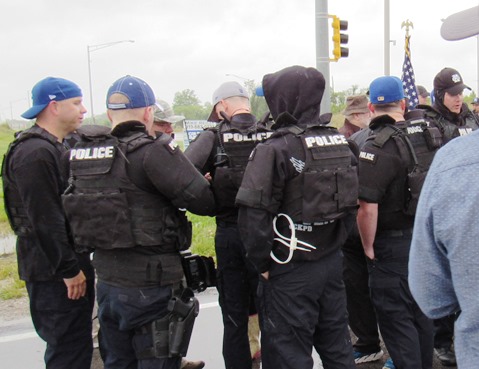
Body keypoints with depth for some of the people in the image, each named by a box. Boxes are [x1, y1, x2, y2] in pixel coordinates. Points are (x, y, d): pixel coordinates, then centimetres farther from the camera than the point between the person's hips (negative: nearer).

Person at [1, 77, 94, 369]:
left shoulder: (55, 147, 14)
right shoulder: (35, 152, -19)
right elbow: (45, 220, -24)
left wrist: (78, 262, 18)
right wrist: (69, 269, -20)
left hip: (68, 263, 10)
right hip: (54, 271, -10)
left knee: (75, 343, 19)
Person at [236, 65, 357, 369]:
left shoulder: (276, 149, -18)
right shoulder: (341, 143, 4)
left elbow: (253, 215, -22)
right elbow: (352, 200, 9)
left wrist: (263, 263, -11)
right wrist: (335, 243, 15)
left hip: (291, 269, -7)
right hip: (333, 261, 7)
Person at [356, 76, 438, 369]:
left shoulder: (378, 147, -20)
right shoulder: (430, 135, 2)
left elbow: (368, 208, -25)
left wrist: (369, 248, -11)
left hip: (393, 244, -8)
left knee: (396, 317, 4)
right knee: (421, 311, 22)